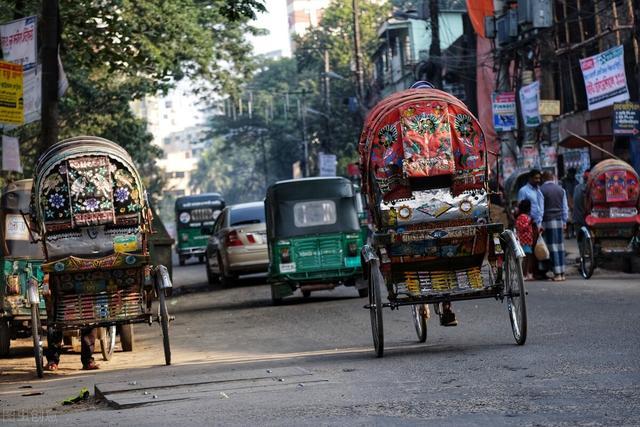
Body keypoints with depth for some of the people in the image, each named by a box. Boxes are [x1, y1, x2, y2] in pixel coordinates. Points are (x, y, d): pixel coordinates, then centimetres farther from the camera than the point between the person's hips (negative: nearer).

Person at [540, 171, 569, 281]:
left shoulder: (541, 190, -5)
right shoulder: (561, 190, 10)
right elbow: (565, 207, 13)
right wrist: (564, 221, 19)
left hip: (548, 220, -4)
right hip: (559, 220, 4)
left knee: (552, 247, -5)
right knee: (560, 246, 8)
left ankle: (557, 274, -9)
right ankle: (562, 273, 7)